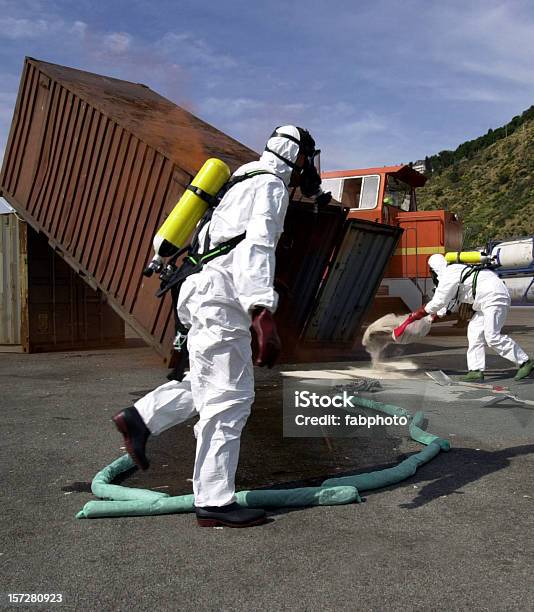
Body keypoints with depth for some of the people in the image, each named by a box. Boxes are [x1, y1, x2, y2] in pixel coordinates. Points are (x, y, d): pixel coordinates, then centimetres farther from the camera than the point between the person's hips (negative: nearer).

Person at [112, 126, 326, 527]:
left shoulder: (248, 183, 25)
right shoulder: (270, 186, -7)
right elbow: (256, 249, -22)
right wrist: (264, 317, -31)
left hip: (205, 295, 10)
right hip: (220, 302, -10)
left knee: (215, 386, 20)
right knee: (228, 400, -6)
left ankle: (139, 418, 20)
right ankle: (215, 503, 0)